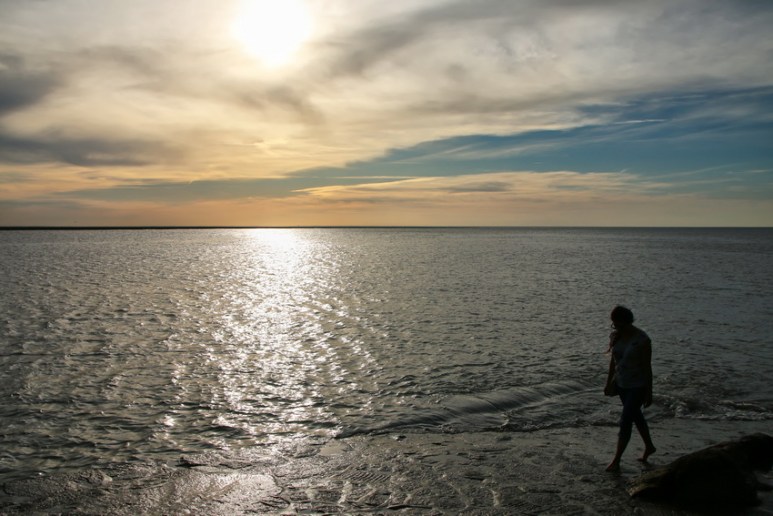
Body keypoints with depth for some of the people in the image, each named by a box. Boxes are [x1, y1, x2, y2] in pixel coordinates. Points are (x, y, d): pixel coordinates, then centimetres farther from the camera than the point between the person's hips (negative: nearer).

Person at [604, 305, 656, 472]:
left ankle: (616, 461, 3)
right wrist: (609, 382, 14)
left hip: (638, 386, -7)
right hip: (622, 384, 7)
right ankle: (649, 446, 44)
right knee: (636, 416, 22)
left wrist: (649, 393, -14)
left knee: (625, 422, -7)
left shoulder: (642, 340, -21)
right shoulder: (615, 336, -2)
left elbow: (647, 367, -17)